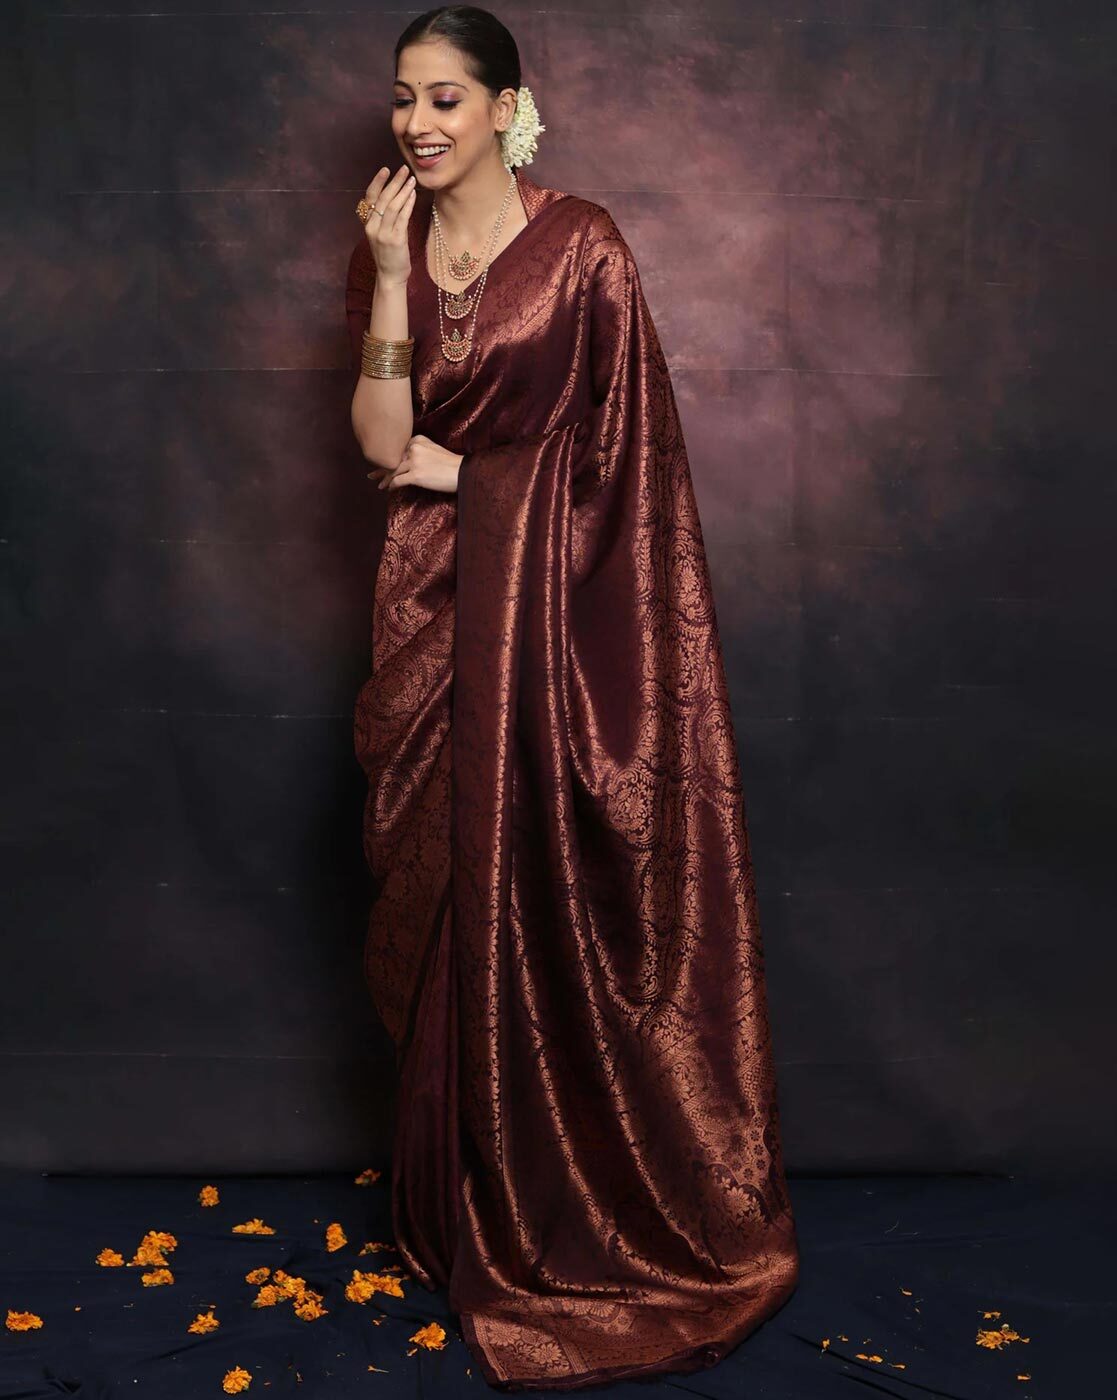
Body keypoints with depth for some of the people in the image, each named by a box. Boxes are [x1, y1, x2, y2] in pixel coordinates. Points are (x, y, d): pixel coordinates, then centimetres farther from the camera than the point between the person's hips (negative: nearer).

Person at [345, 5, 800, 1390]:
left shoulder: (580, 245, -5)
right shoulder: (387, 248, 8)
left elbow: (614, 447, -7)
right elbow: (382, 440, -2)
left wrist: (455, 470, -3)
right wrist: (392, 274, -10)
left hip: (553, 606, -4)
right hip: (434, 610, 4)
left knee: (556, 900, 0)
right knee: (452, 899, 8)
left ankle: (582, 1212, 19)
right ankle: (469, 1209, 26)